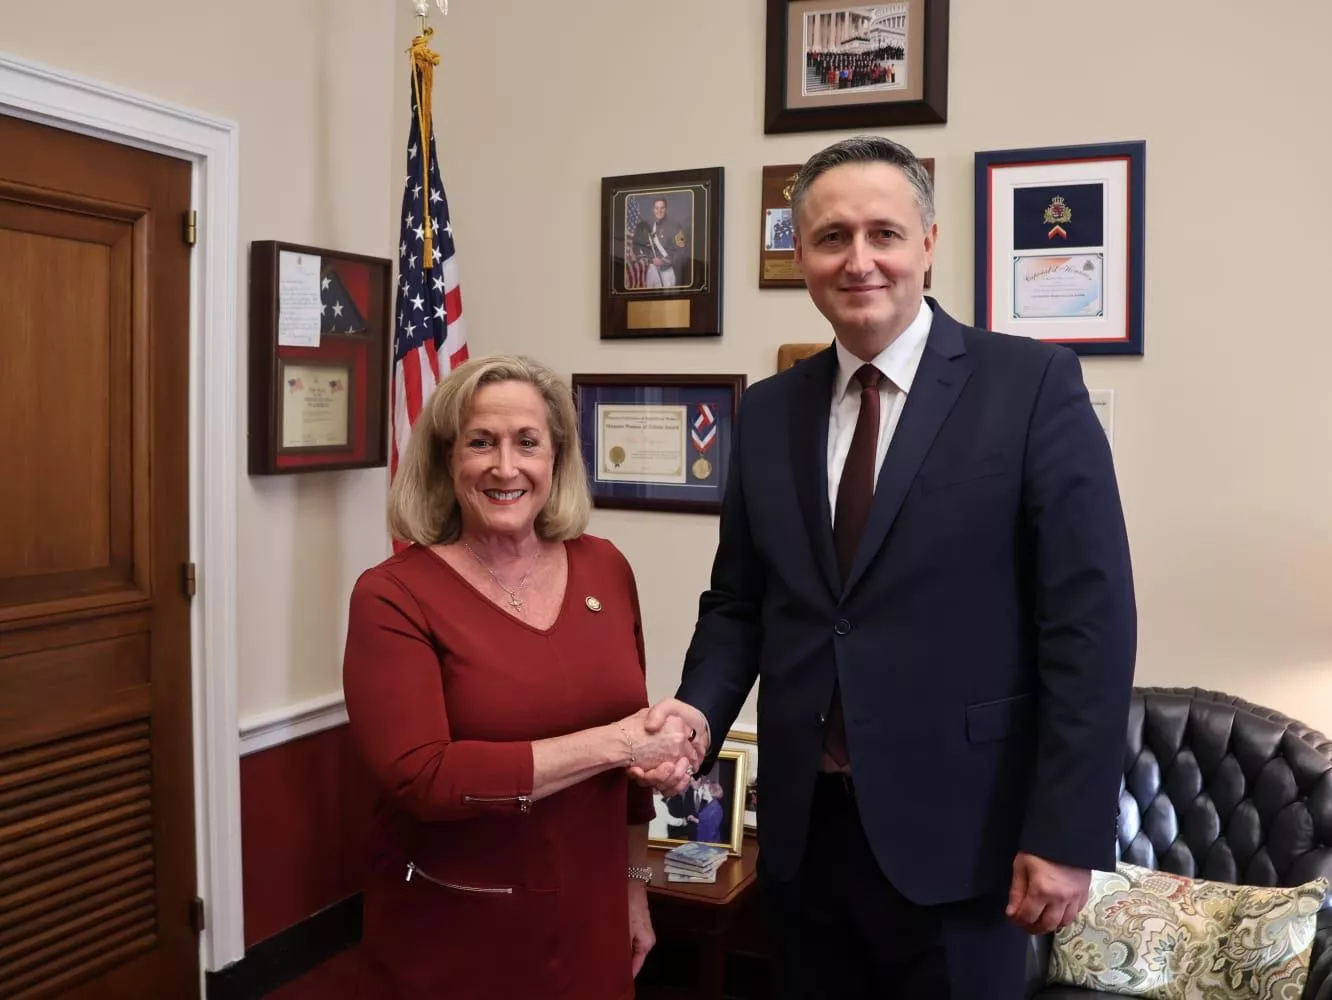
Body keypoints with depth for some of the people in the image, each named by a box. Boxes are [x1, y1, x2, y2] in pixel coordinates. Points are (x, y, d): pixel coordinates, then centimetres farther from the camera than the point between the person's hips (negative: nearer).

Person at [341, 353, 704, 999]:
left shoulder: (605, 569, -1)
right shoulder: (393, 596, -14)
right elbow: (421, 777, -24)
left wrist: (635, 885, 13)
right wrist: (615, 743, -23)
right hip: (448, 939, -3)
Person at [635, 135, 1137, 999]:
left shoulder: (1034, 386, -8)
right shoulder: (769, 411, 6)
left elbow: (1089, 621, -10)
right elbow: (739, 602, 11)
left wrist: (1067, 834, -12)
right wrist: (699, 709, -8)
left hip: (955, 832, -4)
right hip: (804, 826, 4)